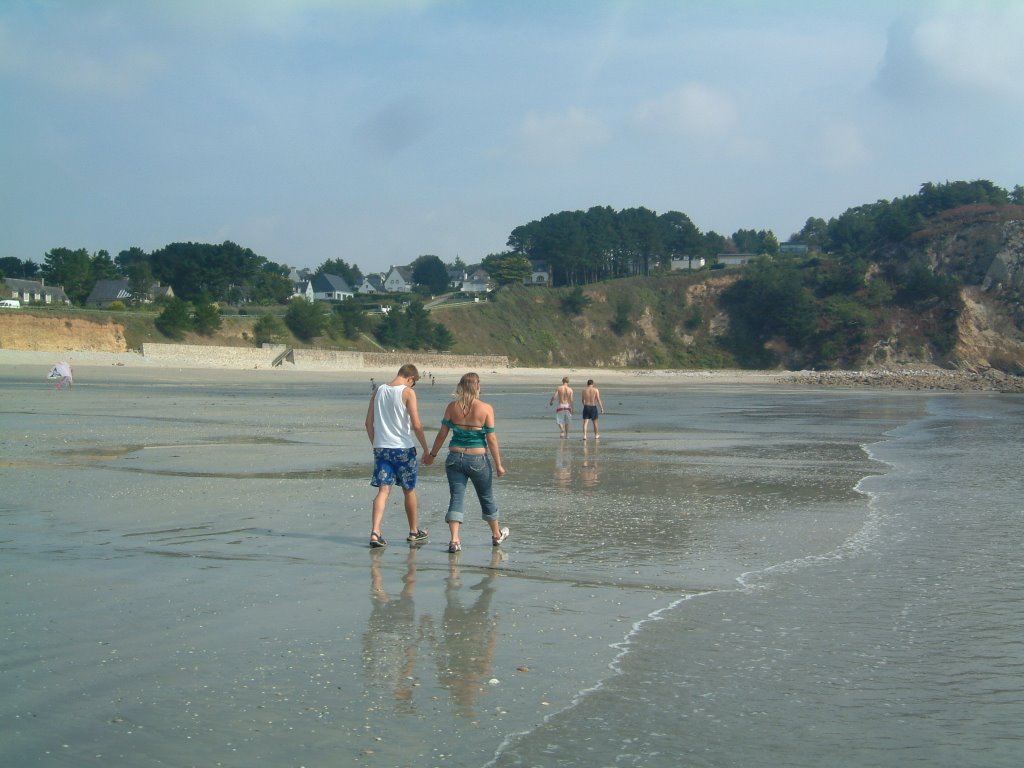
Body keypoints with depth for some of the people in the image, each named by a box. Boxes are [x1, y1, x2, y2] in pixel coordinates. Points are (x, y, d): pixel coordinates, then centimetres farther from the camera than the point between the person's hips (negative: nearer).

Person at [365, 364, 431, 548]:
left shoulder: (378, 390, 7)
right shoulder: (408, 392, -8)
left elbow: (369, 423, 10)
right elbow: (416, 425, -13)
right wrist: (426, 450, -5)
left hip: (381, 447, 4)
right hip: (403, 448, -4)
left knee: (383, 491, 2)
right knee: (409, 491, 13)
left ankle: (375, 532, -13)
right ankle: (413, 532, 26)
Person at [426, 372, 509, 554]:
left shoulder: (452, 407, -3)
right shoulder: (486, 409, -9)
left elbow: (442, 434, -1)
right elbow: (491, 439, -9)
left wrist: (432, 454, 11)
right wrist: (498, 465, -3)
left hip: (455, 457, 1)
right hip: (478, 459, -1)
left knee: (456, 498, 3)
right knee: (487, 498, 17)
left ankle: (454, 540, -11)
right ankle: (497, 535, 35)